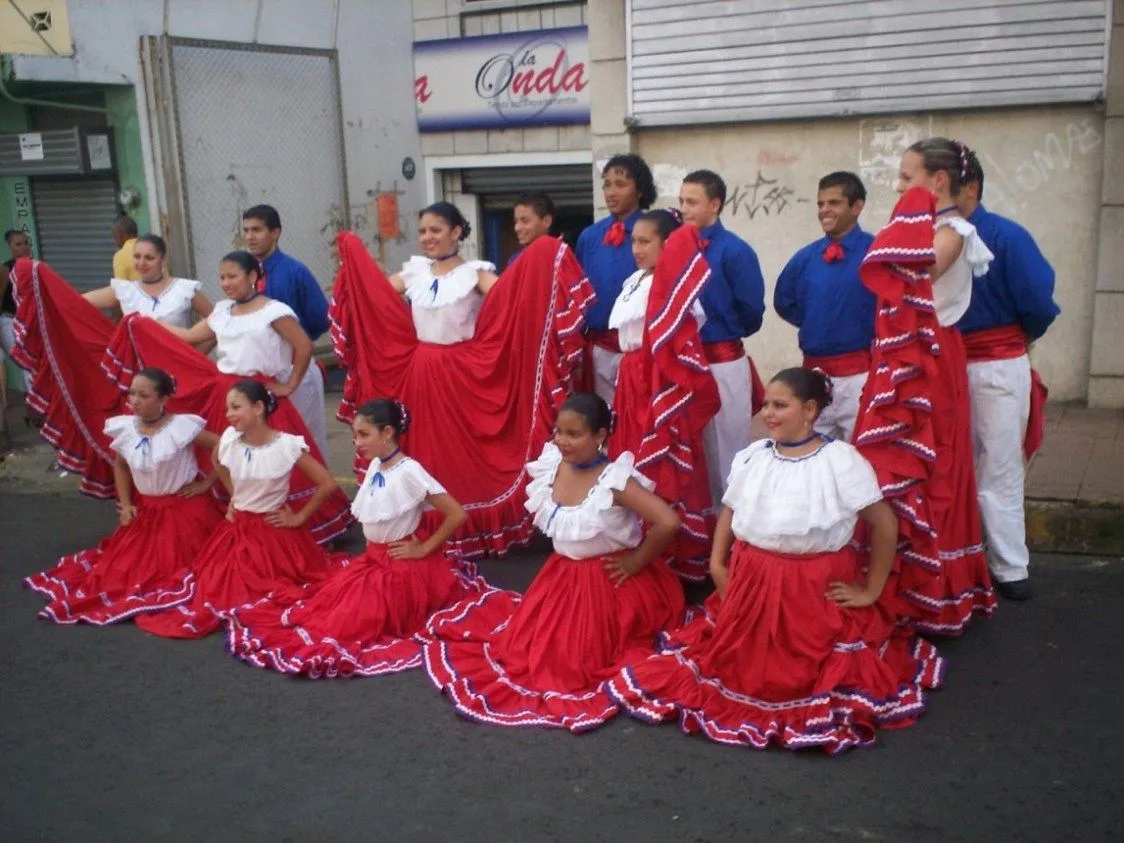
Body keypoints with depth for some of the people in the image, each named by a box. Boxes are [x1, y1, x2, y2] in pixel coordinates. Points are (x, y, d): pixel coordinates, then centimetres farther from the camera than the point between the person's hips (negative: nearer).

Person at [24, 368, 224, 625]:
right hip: (144, 509, 5)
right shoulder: (124, 428, -6)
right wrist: (125, 504, 4)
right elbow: (121, 465, 12)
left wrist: (207, 483, -14)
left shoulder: (182, 427, -23)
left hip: (185, 508, -5)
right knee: (128, 564, 12)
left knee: (172, 567, 0)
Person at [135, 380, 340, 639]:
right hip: (236, 529, 4)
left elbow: (328, 485, -17)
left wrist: (299, 518, -10)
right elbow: (218, 463, 19)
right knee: (216, 587, 6)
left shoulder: (286, 446, -21)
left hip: (273, 533, -4)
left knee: (265, 595, 0)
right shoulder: (229, 439, -8)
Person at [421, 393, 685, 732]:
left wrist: (636, 562, -22)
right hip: (563, 574, 7)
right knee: (528, 645, 14)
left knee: (579, 660, 3)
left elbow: (668, 522, -36)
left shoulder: (615, 481, -28)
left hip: (607, 582, -6)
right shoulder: (551, 467, -9)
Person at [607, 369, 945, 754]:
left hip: (817, 587, -4)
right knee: (742, 662, 13)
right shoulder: (752, 456, 2)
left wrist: (871, 591, -8)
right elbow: (730, 510, 14)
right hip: (752, 580, 5)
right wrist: (717, 564, 2)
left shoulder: (840, 460, -14)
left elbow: (885, 524, -11)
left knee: (806, 669, 4)